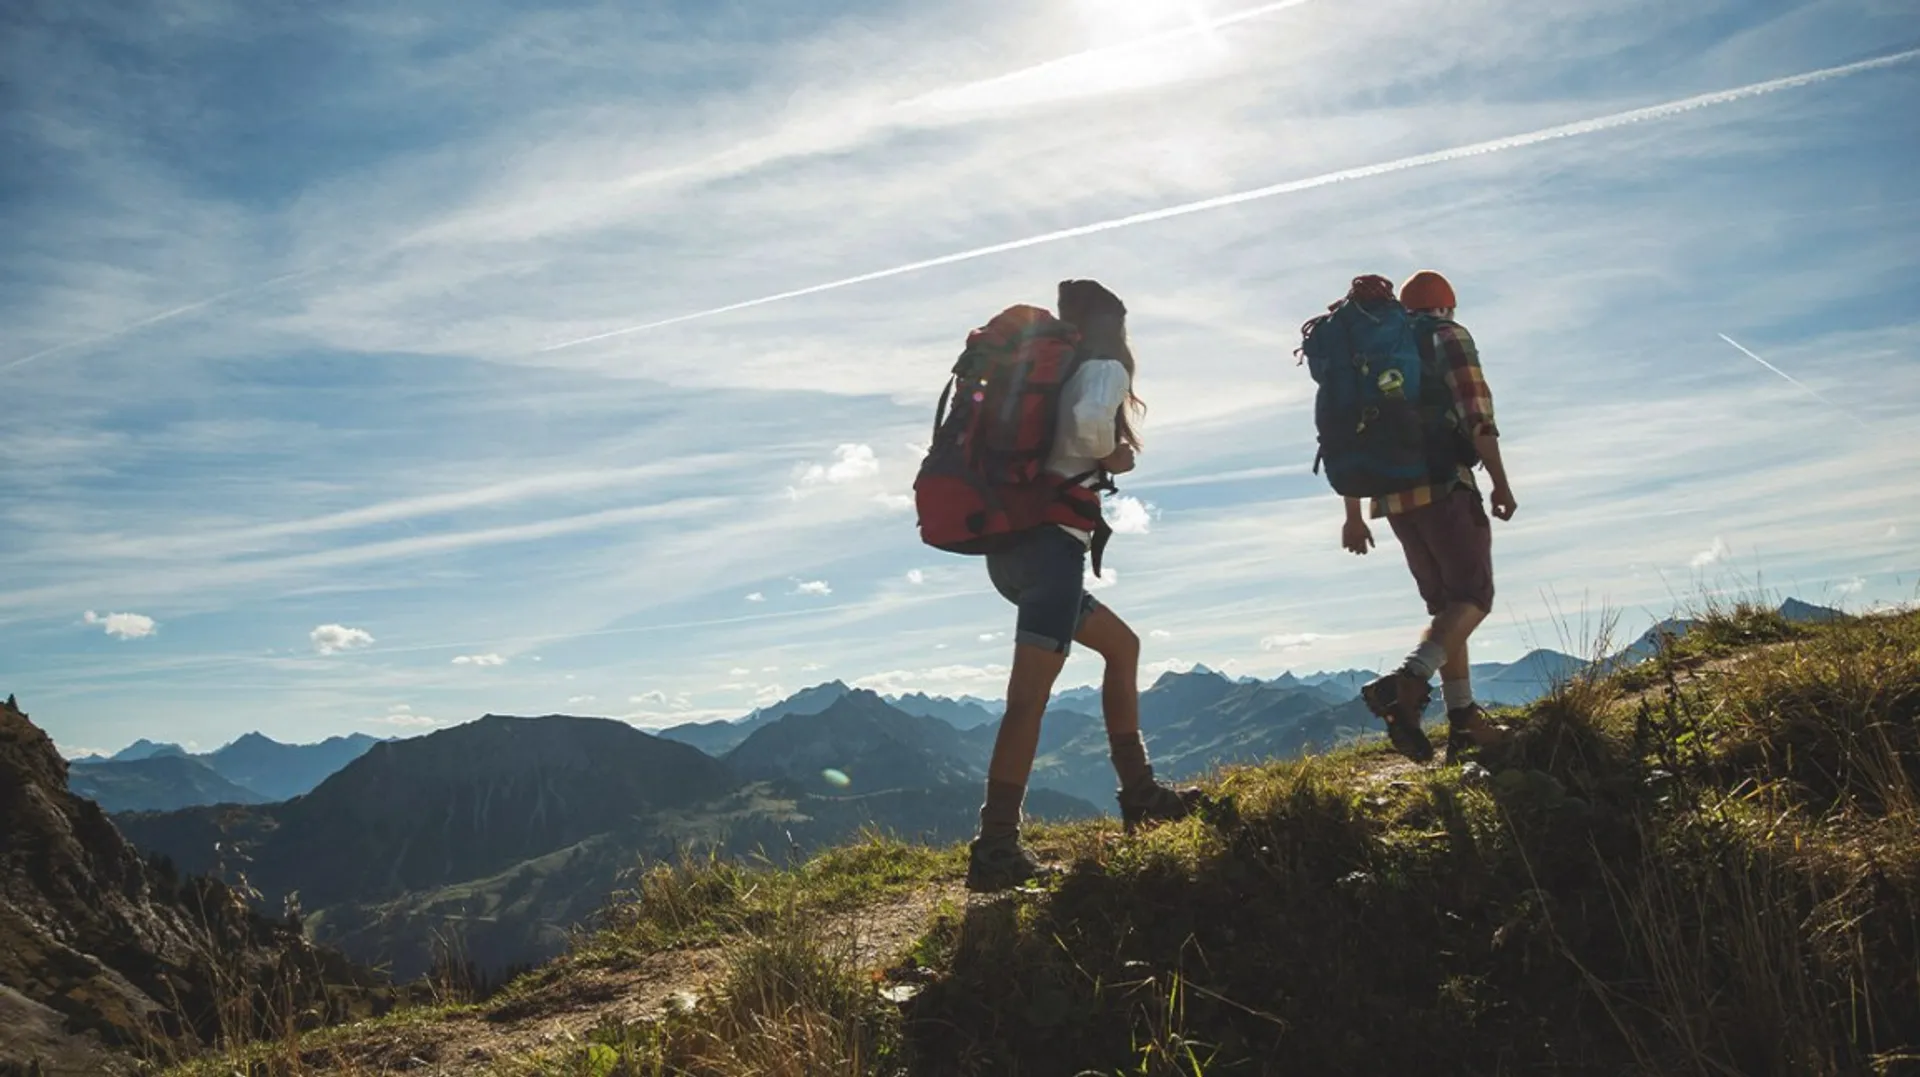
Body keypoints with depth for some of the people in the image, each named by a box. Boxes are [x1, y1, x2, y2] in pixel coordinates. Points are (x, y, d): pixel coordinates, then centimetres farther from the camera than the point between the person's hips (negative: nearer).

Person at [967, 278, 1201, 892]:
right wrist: (1112, 457, -4)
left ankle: (1139, 794, 24)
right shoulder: (1105, 369, 0)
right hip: (1052, 542, -9)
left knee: (1122, 646, 21)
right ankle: (995, 850, -16)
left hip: (1012, 544, 9)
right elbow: (1089, 422, -23)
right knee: (1031, 693, -13)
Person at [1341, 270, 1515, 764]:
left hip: (1392, 497, 6)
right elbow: (1476, 414, -10)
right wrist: (1500, 482, -9)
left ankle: (1463, 719, 8)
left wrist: (1353, 515, 21)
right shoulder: (1449, 336, 6)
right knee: (1474, 597, -6)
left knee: (1446, 605, 13)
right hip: (1443, 485, -6)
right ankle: (1408, 682, -28)